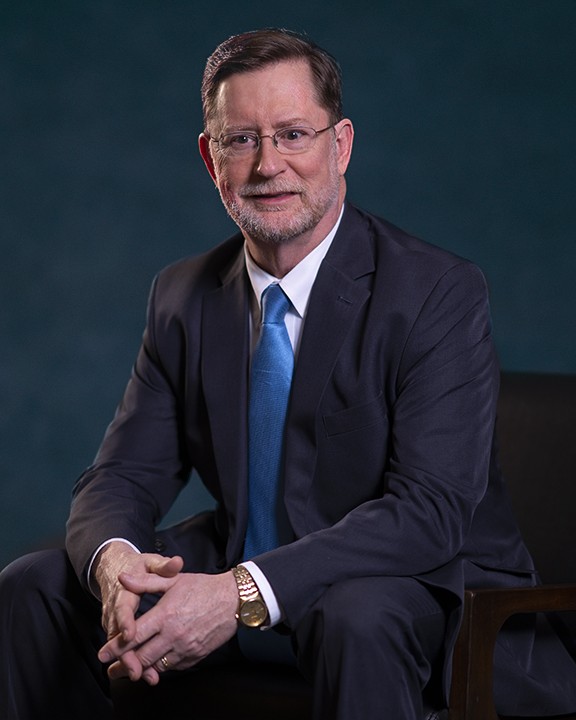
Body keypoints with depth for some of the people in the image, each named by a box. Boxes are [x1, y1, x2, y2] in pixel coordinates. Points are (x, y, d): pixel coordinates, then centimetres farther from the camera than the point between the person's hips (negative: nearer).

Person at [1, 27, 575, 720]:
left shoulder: (437, 292, -15)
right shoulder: (183, 298, 4)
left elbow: (432, 507, -24)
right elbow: (122, 475, 1)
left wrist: (245, 594, -36)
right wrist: (114, 560, -25)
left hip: (423, 586, -6)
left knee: (359, 619, -40)